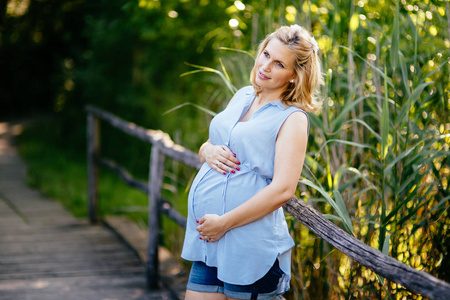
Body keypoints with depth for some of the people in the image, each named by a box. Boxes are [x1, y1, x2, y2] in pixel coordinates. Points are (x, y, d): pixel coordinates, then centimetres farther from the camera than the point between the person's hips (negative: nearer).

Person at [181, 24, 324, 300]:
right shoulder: (243, 96, 13)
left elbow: (283, 189, -18)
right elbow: (205, 148, 22)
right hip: (207, 239, 6)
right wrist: (209, 152, -3)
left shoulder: (293, 119, -8)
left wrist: (224, 223, -17)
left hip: (250, 246, -6)